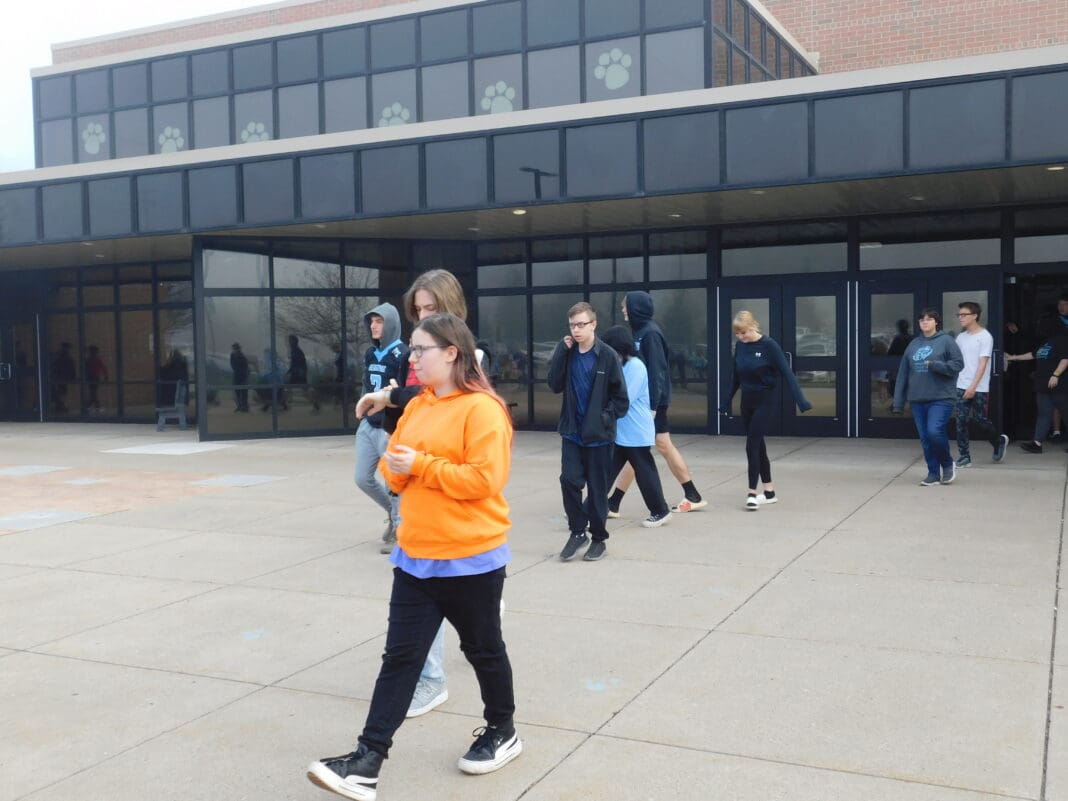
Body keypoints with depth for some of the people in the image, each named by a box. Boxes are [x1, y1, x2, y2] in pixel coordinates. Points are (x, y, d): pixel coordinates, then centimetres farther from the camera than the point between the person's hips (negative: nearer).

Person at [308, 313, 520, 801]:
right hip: (416, 554, 7)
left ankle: (502, 732, 35)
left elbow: (483, 479, -22)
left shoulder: (482, 409, -14)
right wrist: (396, 468, -8)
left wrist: (420, 464, -20)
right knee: (400, 657, 5)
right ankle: (367, 761, 5)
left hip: (471, 557, -6)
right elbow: (397, 470, 15)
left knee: (482, 649, 13)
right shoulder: (416, 407, 10)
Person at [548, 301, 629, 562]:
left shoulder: (607, 355, -8)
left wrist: (606, 417, -15)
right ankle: (577, 531, 13)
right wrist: (562, 353, -12)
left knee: (597, 487, 5)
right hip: (572, 431, 3)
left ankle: (599, 538, 20)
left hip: (598, 434, -3)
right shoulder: (567, 353, 4)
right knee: (569, 480, -5)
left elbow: (620, 396, -5)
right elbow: (555, 385, -7)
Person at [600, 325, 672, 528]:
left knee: (644, 472, 4)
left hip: (636, 433, -8)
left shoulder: (635, 367, -17)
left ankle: (660, 511, 19)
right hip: (618, 432, 8)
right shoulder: (618, 365, 9)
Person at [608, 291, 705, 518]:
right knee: (664, 447, 14)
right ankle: (693, 497, 21)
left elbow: (656, 371, -20)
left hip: (651, 400, -10)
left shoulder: (650, 333, -16)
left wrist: (652, 406, -22)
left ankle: (612, 504, 2)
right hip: (648, 400, 10)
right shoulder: (642, 331, 12)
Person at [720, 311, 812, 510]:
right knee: (758, 446, 11)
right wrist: (727, 403, 15)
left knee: (752, 445, -10)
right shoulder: (740, 346, 2)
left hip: (765, 401, -6)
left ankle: (752, 492, -2)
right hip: (747, 401, 6)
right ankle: (769, 492, 21)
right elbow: (735, 376, 12)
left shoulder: (769, 345, -14)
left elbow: (786, 372, -18)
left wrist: (800, 400, -24)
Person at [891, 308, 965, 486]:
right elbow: (902, 374, 11)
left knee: (935, 431, -17)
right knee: (925, 438, 6)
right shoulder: (913, 344, 12)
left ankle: (947, 464, 9)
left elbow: (958, 364, -7)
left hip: (941, 398, -5)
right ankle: (933, 473, 17)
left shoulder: (946, 341, -1)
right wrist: (898, 403, 8)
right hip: (917, 400, 5)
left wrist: (934, 365, -19)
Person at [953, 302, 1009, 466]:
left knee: (979, 421, 1)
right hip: (961, 387, 5)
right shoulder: (961, 337, 10)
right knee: (961, 421, -2)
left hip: (979, 389, -5)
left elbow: (983, 364, -13)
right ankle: (964, 457, 2)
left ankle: (999, 441, 29)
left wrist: (973, 386, -20)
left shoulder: (985, 337, -8)